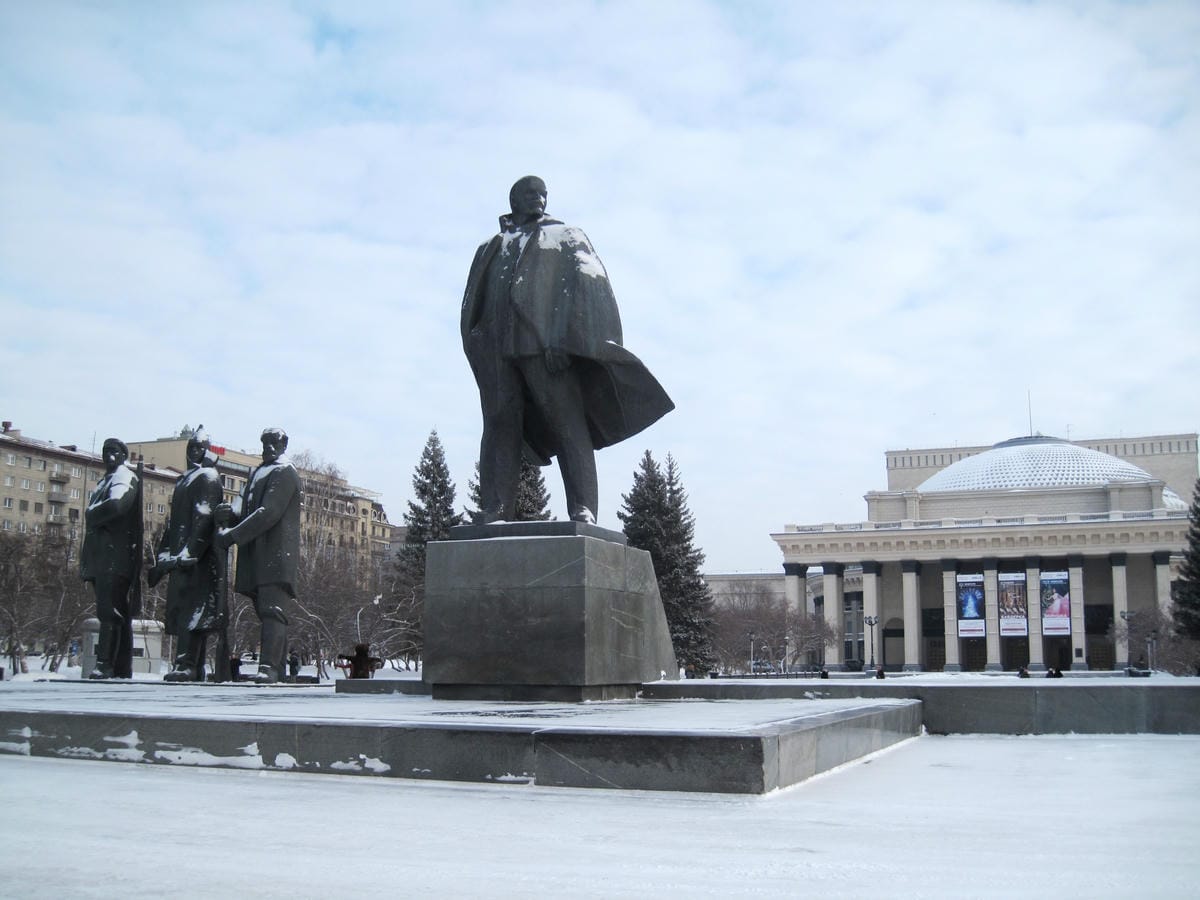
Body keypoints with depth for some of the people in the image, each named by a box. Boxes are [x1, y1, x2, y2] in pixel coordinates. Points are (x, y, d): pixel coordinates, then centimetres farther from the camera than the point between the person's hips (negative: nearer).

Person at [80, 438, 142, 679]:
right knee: (120, 614, 7)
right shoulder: (103, 482, 27)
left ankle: (105, 664, -21)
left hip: (116, 557, -9)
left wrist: (91, 516, -2)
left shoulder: (125, 477, -1)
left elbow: (116, 504, -20)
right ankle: (122, 669, 8)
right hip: (101, 557, 9)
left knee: (109, 611, -16)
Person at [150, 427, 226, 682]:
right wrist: (161, 559, 18)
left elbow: (204, 518, -15)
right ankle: (194, 668, 7)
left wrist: (189, 553, -24)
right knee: (181, 610, 6)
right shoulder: (183, 481, 25)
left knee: (192, 610, -15)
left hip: (199, 557, -9)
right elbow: (172, 522, 24)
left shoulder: (208, 477, -3)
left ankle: (186, 665, -21)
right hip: (181, 558, 9)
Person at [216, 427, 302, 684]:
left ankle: (269, 667, -25)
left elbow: (269, 513, -15)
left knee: (272, 612, -17)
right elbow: (245, 505, 17)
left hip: (276, 552, -9)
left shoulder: (284, 472, -4)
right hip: (256, 559, 9)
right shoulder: (259, 472, 25)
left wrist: (232, 535, -17)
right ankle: (277, 669, 13)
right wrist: (229, 512, -7)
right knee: (267, 613, 9)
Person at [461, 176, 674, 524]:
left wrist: (562, 341, -13)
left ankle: (583, 512, -22)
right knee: (500, 424, -9)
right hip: (496, 346, 3)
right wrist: (476, 347, 3)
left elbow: (587, 285, 3)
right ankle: (494, 514, -15)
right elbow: (473, 304, 24)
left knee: (568, 423, -13)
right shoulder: (489, 249, 31)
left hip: (546, 344, -3)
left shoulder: (566, 236, 20)